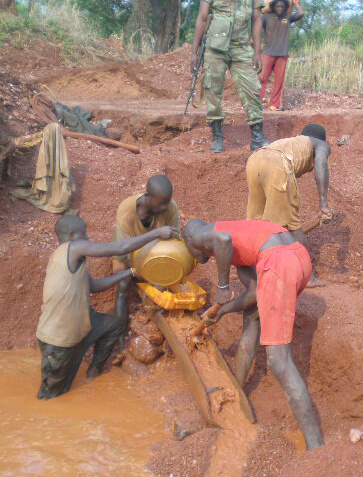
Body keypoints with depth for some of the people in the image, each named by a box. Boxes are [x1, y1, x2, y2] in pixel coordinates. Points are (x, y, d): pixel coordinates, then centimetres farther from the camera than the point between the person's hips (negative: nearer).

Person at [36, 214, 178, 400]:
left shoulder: (66, 257, 5)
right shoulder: (73, 248, -24)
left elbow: (93, 285, 12)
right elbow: (120, 248, -24)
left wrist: (130, 272, 11)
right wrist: (157, 233, -16)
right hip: (56, 341, -9)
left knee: (113, 325, 21)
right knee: (54, 392, 10)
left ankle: (95, 371, 36)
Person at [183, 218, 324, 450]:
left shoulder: (198, 235, 14)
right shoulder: (239, 248, 36)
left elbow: (224, 239, -12)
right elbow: (257, 292, 22)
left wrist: (222, 286, -2)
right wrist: (225, 308, 23)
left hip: (277, 263, -9)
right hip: (302, 256, 9)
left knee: (279, 362, -7)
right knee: (252, 315, 32)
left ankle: (317, 448, -11)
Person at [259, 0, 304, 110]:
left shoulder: (288, 17, 9)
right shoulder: (267, 16, 4)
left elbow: (300, 14, -4)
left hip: (282, 54, 2)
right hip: (268, 53, -2)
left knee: (279, 80, 1)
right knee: (262, 77, -8)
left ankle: (274, 104, 6)